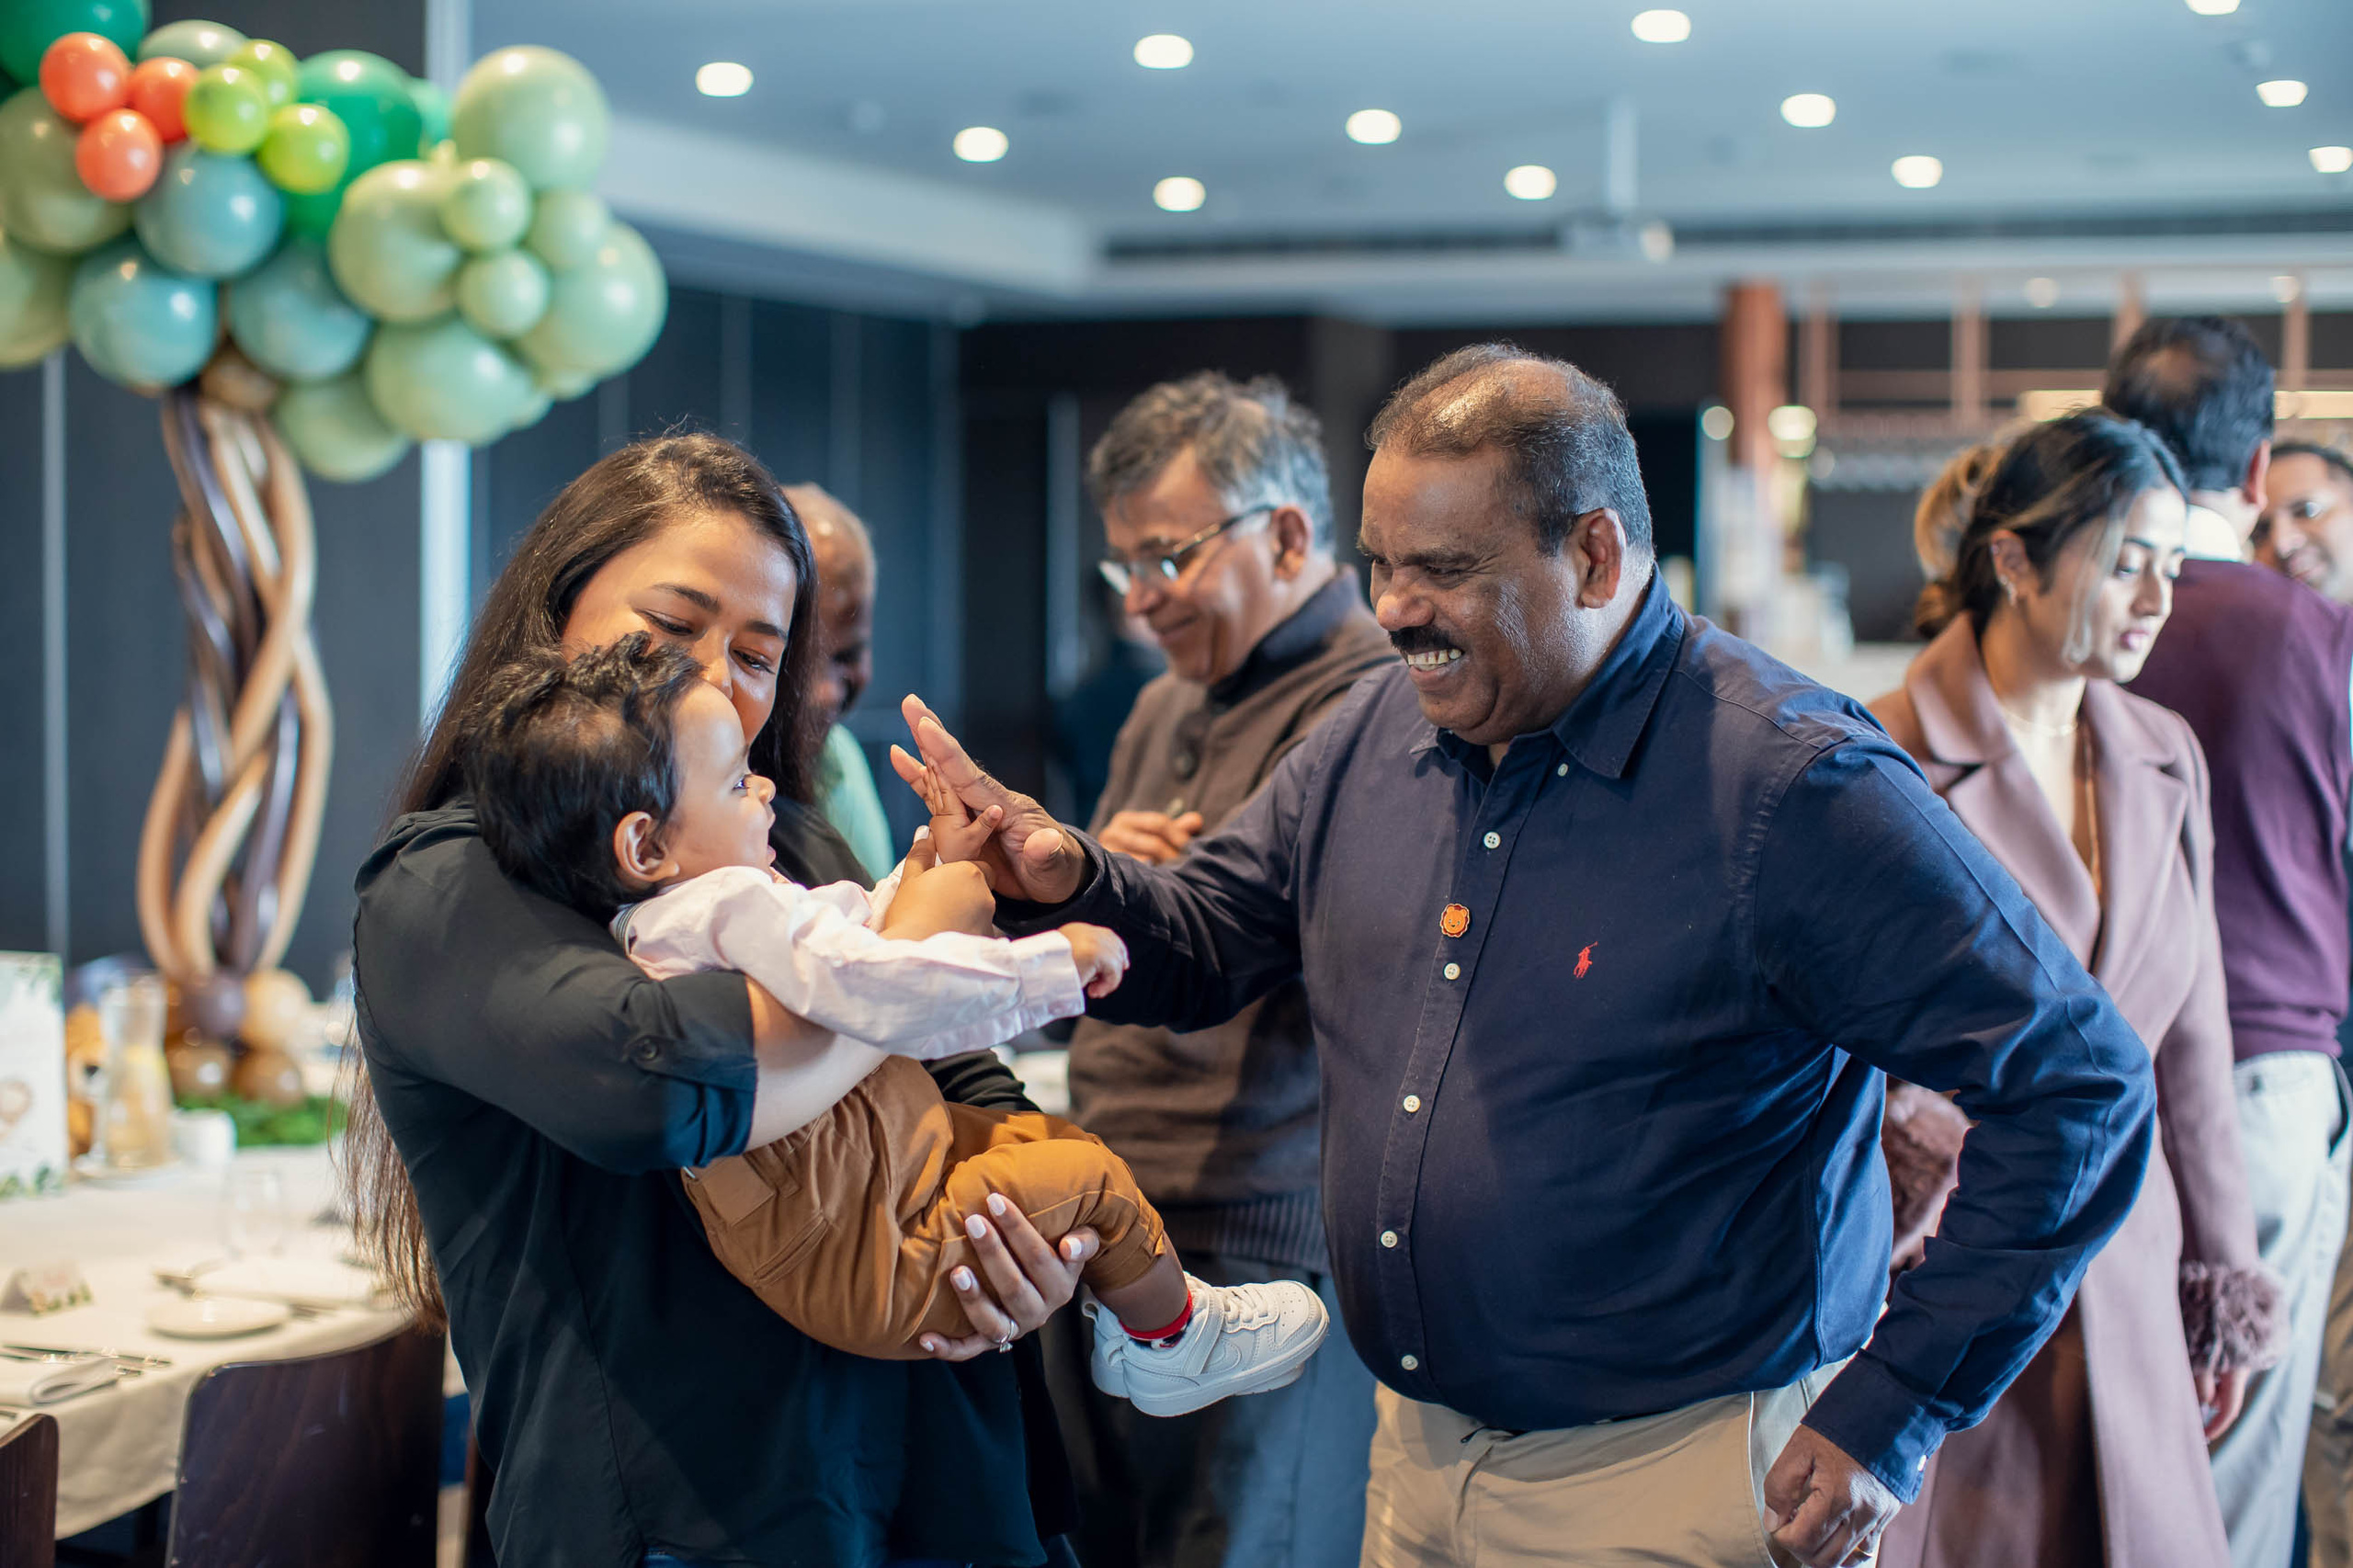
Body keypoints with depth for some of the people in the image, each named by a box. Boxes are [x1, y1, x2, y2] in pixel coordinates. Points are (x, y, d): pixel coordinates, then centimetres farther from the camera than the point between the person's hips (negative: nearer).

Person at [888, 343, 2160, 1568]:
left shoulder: (1791, 785, -18)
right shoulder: (1373, 739, 3)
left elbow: (2079, 1089, -17)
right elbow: (1201, 944, 14)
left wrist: (1892, 1418, -15)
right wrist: (1065, 883, -9)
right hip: (1414, 1461, 6)